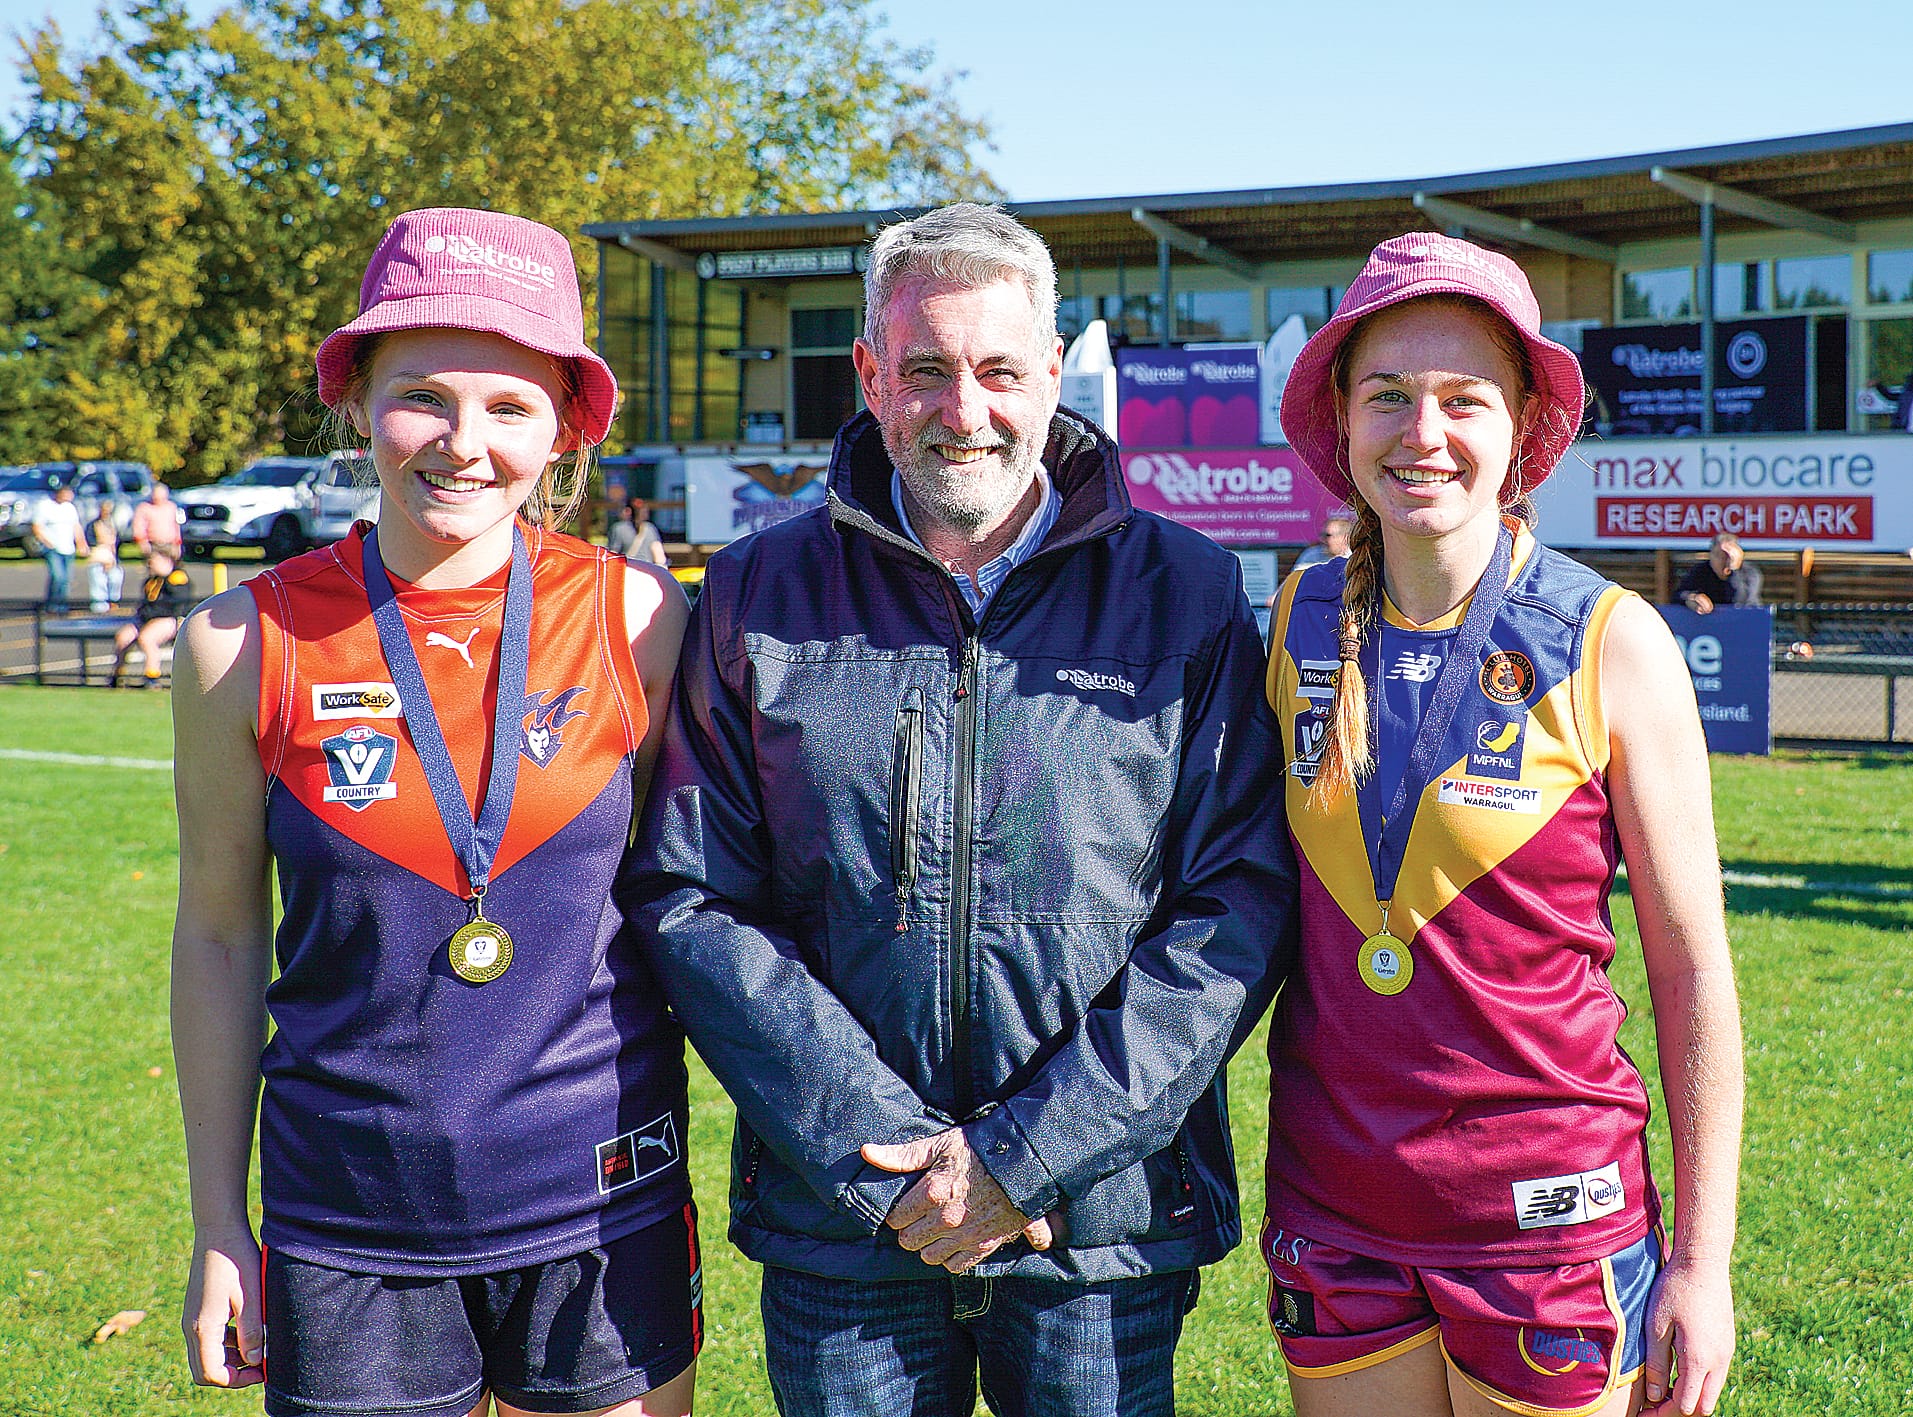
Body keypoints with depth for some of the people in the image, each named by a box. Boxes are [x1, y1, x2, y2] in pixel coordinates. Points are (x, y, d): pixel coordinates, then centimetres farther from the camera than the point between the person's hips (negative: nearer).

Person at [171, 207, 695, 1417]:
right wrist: (217, 1225, 7)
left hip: (604, 1217, 0)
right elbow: (220, 937, 4)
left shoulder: (636, 618, -5)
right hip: (349, 1237, 0)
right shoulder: (248, 643, -5)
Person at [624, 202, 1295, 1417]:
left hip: (1105, 1228, 0)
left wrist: (1023, 1158, -12)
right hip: (840, 1228, 1)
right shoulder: (759, 598, 2)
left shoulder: (1185, 594, -1)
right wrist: (887, 1155, -11)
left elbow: (1240, 906, -5)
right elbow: (692, 904, -2)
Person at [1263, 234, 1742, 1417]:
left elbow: (1692, 971, -5)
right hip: (1334, 1208, 3)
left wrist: (1703, 1260, -5)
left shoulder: (1610, 644, -9)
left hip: (1550, 1212, -3)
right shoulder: (1302, 622, 0)